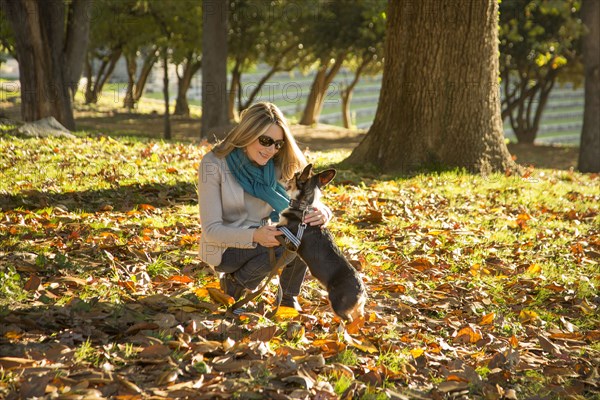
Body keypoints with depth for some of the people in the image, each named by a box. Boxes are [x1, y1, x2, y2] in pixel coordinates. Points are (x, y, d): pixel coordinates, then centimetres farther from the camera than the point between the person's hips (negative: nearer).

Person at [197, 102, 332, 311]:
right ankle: (235, 284, -7)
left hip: (259, 241, 5)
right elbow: (211, 230, -22)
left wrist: (322, 213, -35)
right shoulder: (214, 164, -19)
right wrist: (255, 236, -40)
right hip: (225, 249, -5)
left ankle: (288, 298, -3)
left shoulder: (277, 166, -5)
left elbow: (311, 200, -8)